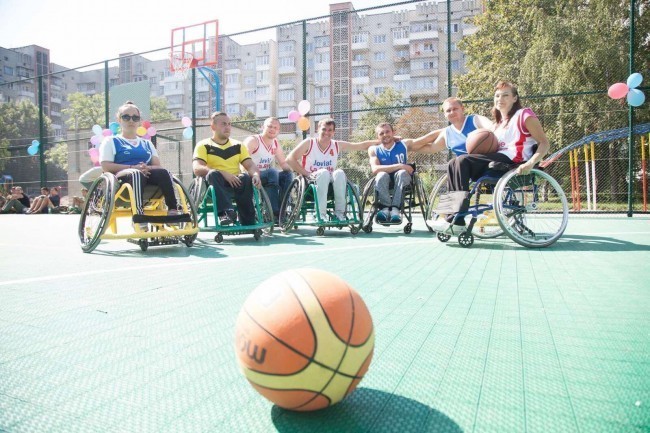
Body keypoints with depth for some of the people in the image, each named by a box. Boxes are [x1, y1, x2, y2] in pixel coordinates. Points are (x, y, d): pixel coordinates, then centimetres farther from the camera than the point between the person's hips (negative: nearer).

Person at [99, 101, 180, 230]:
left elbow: (158, 166, 14)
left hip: (146, 175, 3)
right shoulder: (111, 141, 18)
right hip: (122, 177, -3)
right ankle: (139, 215, -53)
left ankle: (173, 210, -44)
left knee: (163, 173, -31)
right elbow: (106, 166, 1)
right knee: (136, 174, -40)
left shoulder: (147, 143, 29)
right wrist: (133, 167, -13)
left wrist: (147, 168, -11)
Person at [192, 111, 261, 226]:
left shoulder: (238, 145, 17)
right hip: (214, 186, -2)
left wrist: (256, 175, -20)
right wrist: (223, 173, -24)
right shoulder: (204, 145, 6)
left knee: (246, 178, -30)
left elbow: (251, 166, 5)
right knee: (213, 174, -33)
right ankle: (226, 212, -44)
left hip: (235, 184, 2)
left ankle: (248, 222, -25)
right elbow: (197, 169, -10)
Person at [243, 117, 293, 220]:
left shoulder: (276, 144, 10)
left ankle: (281, 210, -19)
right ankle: (273, 212, -34)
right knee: (272, 172, -32)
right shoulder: (253, 141, -10)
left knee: (287, 174, -16)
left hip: (266, 177, 6)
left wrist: (292, 169, -14)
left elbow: (283, 163, 9)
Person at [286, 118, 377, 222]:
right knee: (324, 173, -33)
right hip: (311, 181, -3)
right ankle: (320, 214, -36)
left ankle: (339, 213, -27)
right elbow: (290, 159, -10)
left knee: (339, 173, -28)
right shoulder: (309, 143, -3)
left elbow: (362, 145, 6)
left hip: (329, 181, 3)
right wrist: (306, 174, -16)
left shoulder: (337, 145, 6)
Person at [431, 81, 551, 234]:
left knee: (463, 160, -23)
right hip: (496, 162, 8)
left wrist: (530, 163, -21)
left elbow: (544, 144, -3)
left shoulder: (524, 115, 5)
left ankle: (457, 221, -28)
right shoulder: (496, 124, 26)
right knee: (453, 164, -8)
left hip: (513, 162, -7)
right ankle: (452, 215, -18)